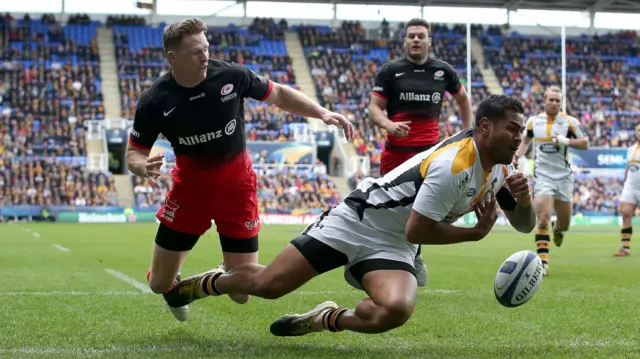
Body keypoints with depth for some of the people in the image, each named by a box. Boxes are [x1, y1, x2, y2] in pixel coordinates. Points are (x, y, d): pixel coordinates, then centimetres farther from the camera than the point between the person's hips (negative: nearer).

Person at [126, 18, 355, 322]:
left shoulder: (231, 76, -16)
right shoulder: (155, 101, -16)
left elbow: (279, 94, 0)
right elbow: (134, 153, -7)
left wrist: (323, 114, -10)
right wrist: (144, 168, -30)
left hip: (236, 185, 0)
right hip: (190, 185, 0)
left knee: (241, 293, -4)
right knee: (159, 284, 3)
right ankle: (174, 287, 43)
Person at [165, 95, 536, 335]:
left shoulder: (500, 166, 1)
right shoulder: (450, 165, -25)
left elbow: (526, 224, 8)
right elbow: (417, 230, -24)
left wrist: (524, 200, -15)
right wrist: (476, 233, -15)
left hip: (393, 247, 6)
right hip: (358, 221, -6)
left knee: (395, 310, -27)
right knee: (266, 284, -7)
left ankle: (329, 319, 3)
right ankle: (210, 282, 27)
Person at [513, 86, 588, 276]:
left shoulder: (570, 122, -3)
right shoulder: (533, 121, 3)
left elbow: (585, 143, -1)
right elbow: (526, 140, 21)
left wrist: (566, 141, -17)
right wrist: (518, 155, 4)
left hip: (563, 177, 1)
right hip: (542, 176, -1)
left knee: (564, 225, 11)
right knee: (543, 219, -18)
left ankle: (558, 228, 49)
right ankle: (543, 261, -13)